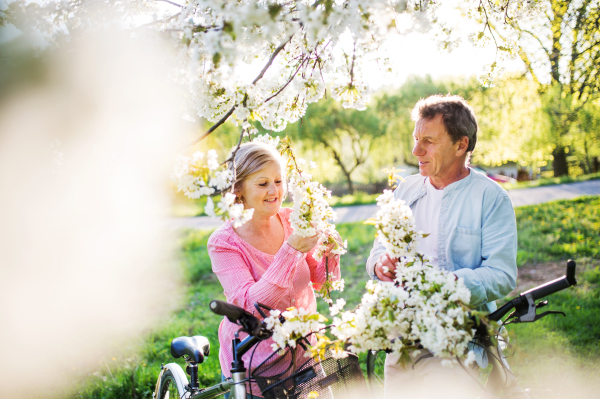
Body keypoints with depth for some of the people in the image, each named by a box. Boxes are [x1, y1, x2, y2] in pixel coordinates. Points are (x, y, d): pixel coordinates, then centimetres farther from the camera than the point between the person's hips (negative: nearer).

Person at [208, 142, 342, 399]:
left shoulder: (291, 221, -3)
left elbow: (321, 282, 3)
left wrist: (329, 254, -19)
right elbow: (250, 304, -28)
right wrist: (291, 250, -35)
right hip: (253, 361, -4)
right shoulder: (223, 242, -16)